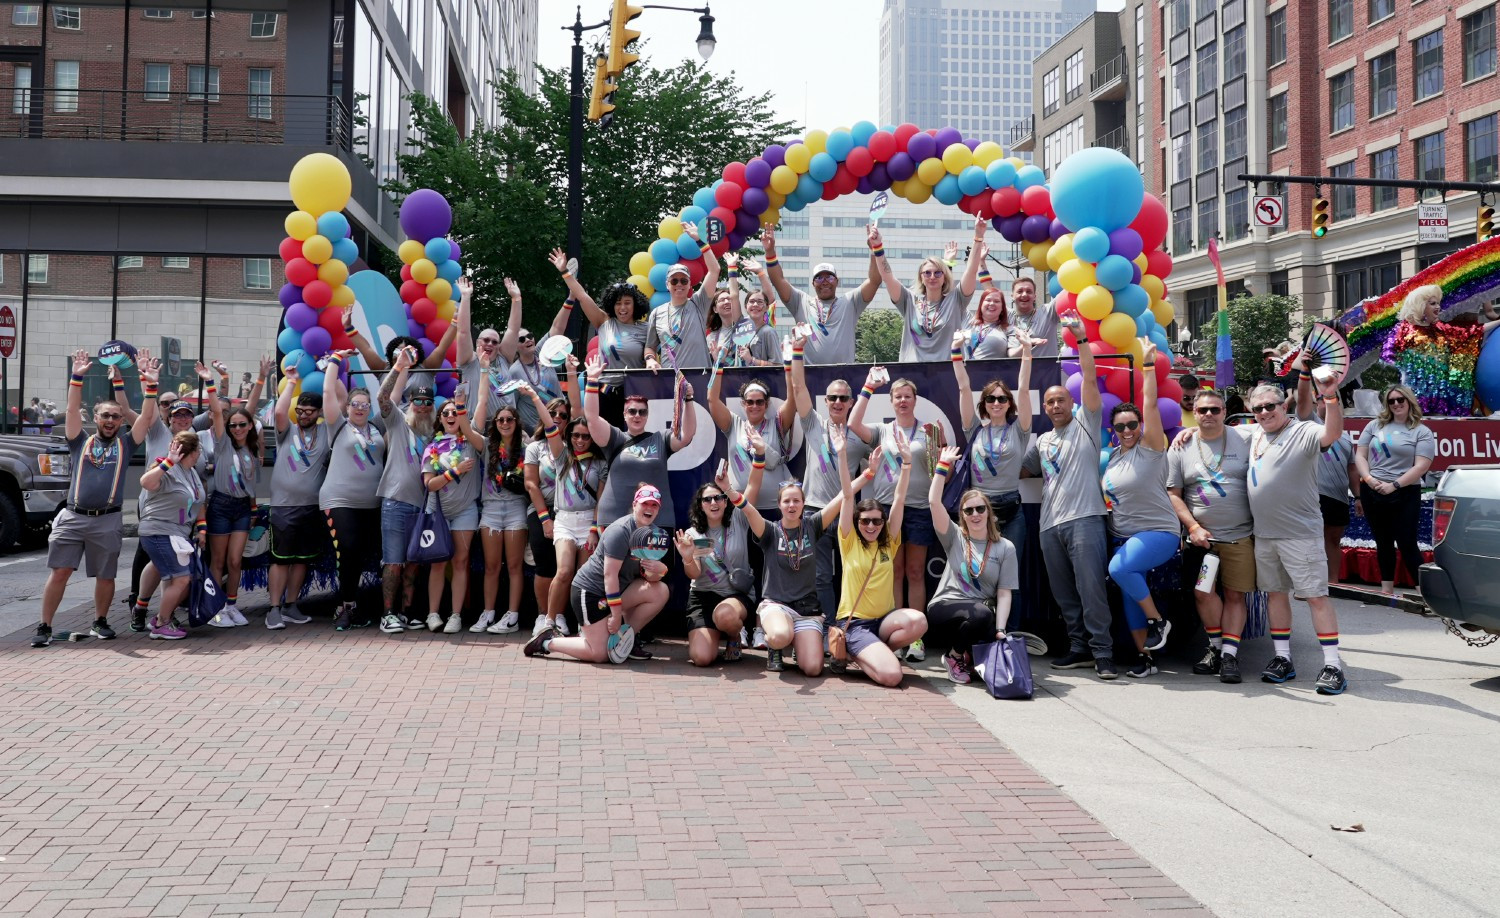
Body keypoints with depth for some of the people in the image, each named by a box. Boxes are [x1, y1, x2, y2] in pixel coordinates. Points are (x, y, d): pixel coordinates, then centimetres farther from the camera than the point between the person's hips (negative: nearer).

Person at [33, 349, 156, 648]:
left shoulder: (125, 444, 9)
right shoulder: (80, 442, 10)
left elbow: (147, 416, -2)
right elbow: (72, 409, -3)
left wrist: (149, 382, -12)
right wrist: (77, 377, -16)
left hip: (107, 520, 0)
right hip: (72, 517, 0)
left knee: (105, 576, 7)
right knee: (59, 572, -2)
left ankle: (100, 622, 25)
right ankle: (44, 627, 6)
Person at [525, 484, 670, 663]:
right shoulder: (620, 531, -22)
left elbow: (649, 576, 2)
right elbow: (610, 575, -24)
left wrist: (658, 570, -23)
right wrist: (616, 615, -21)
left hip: (617, 589, 8)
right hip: (589, 590, -8)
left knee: (660, 591, -9)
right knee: (600, 654, -11)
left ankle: (624, 639, 5)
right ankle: (548, 641, 9)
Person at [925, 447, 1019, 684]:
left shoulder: (1005, 548, 2)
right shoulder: (955, 538, 4)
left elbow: (1004, 593, -4)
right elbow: (934, 502, -9)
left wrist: (1000, 630, -16)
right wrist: (943, 465, -9)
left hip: (982, 615, 2)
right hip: (945, 608, -1)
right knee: (980, 613, -34)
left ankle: (969, 656, 12)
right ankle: (954, 657, -4)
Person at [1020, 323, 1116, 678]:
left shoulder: (1085, 424, 7)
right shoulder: (1041, 442, 23)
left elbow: (1090, 377, -2)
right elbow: (1022, 471, 29)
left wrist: (1081, 339, -9)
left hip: (1084, 518, -6)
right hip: (1050, 524, 6)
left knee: (1091, 588, -11)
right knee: (1064, 593, 8)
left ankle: (1103, 652, -7)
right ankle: (1079, 648, 16)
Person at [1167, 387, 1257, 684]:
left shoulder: (1244, 441, 3)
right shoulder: (1181, 448, 5)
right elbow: (1172, 493, 4)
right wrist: (1193, 527, -7)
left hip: (1239, 536, -1)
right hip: (1200, 536, 1)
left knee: (1235, 595, 0)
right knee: (1203, 592, -2)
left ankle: (1229, 653, 6)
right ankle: (1216, 646, 17)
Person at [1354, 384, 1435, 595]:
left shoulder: (1422, 432, -1)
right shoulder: (1375, 426, 9)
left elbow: (1421, 467, -9)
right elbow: (1360, 455, 7)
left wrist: (1394, 485, -18)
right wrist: (1368, 478, -10)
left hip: (1404, 495, -4)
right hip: (1372, 493, 4)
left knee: (1406, 543, -5)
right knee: (1383, 542, 12)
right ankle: (1387, 589, 20)